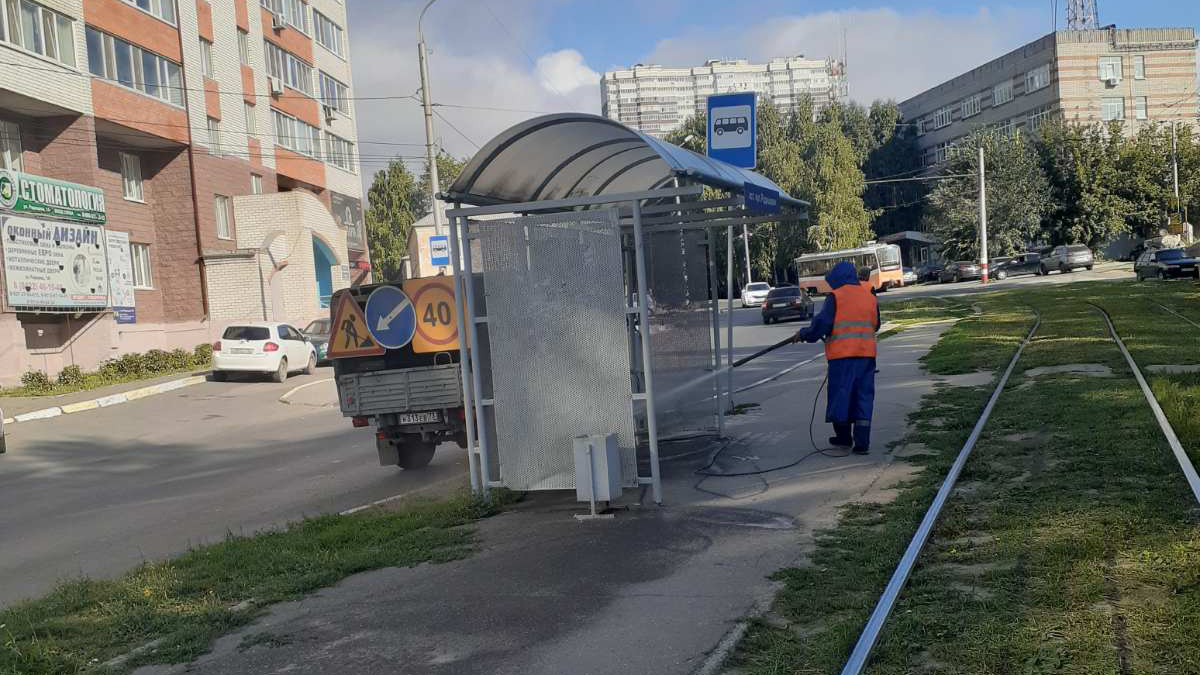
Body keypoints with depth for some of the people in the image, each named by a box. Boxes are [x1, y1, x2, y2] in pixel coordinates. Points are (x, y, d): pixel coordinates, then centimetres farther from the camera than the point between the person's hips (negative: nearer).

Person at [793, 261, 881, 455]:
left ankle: (844, 438, 19)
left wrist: (804, 334, 4)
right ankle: (862, 443, 2)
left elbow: (822, 323, -10)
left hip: (842, 353, -4)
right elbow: (875, 325, 17)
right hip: (866, 352, 4)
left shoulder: (835, 297, -6)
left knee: (840, 394, 9)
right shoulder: (870, 296, 10)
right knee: (864, 396, 6)